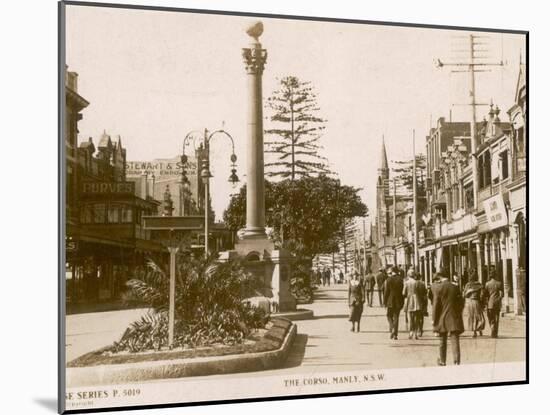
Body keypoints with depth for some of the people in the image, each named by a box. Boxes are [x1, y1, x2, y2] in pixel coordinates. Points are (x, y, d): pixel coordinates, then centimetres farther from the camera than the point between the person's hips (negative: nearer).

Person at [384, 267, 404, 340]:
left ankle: (392, 330, -8)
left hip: (390, 302, -2)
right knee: (396, 317, 8)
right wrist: (402, 303, 12)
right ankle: (395, 334, 6)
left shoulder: (388, 280, -9)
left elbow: (386, 292, -7)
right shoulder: (401, 280, -2)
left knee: (389, 316, 13)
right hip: (398, 302, 2)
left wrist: (385, 302, 2)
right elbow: (403, 292, 3)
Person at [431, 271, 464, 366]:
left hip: (442, 319, -1)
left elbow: (435, 304, -8)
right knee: (455, 340, -2)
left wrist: (434, 318, -2)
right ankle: (456, 361, -12)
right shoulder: (455, 287, -1)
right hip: (454, 318, 1)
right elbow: (461, 303, 3)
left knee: (442, 341, 14)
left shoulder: (438, 288, -8)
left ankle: (442, 361, 26)